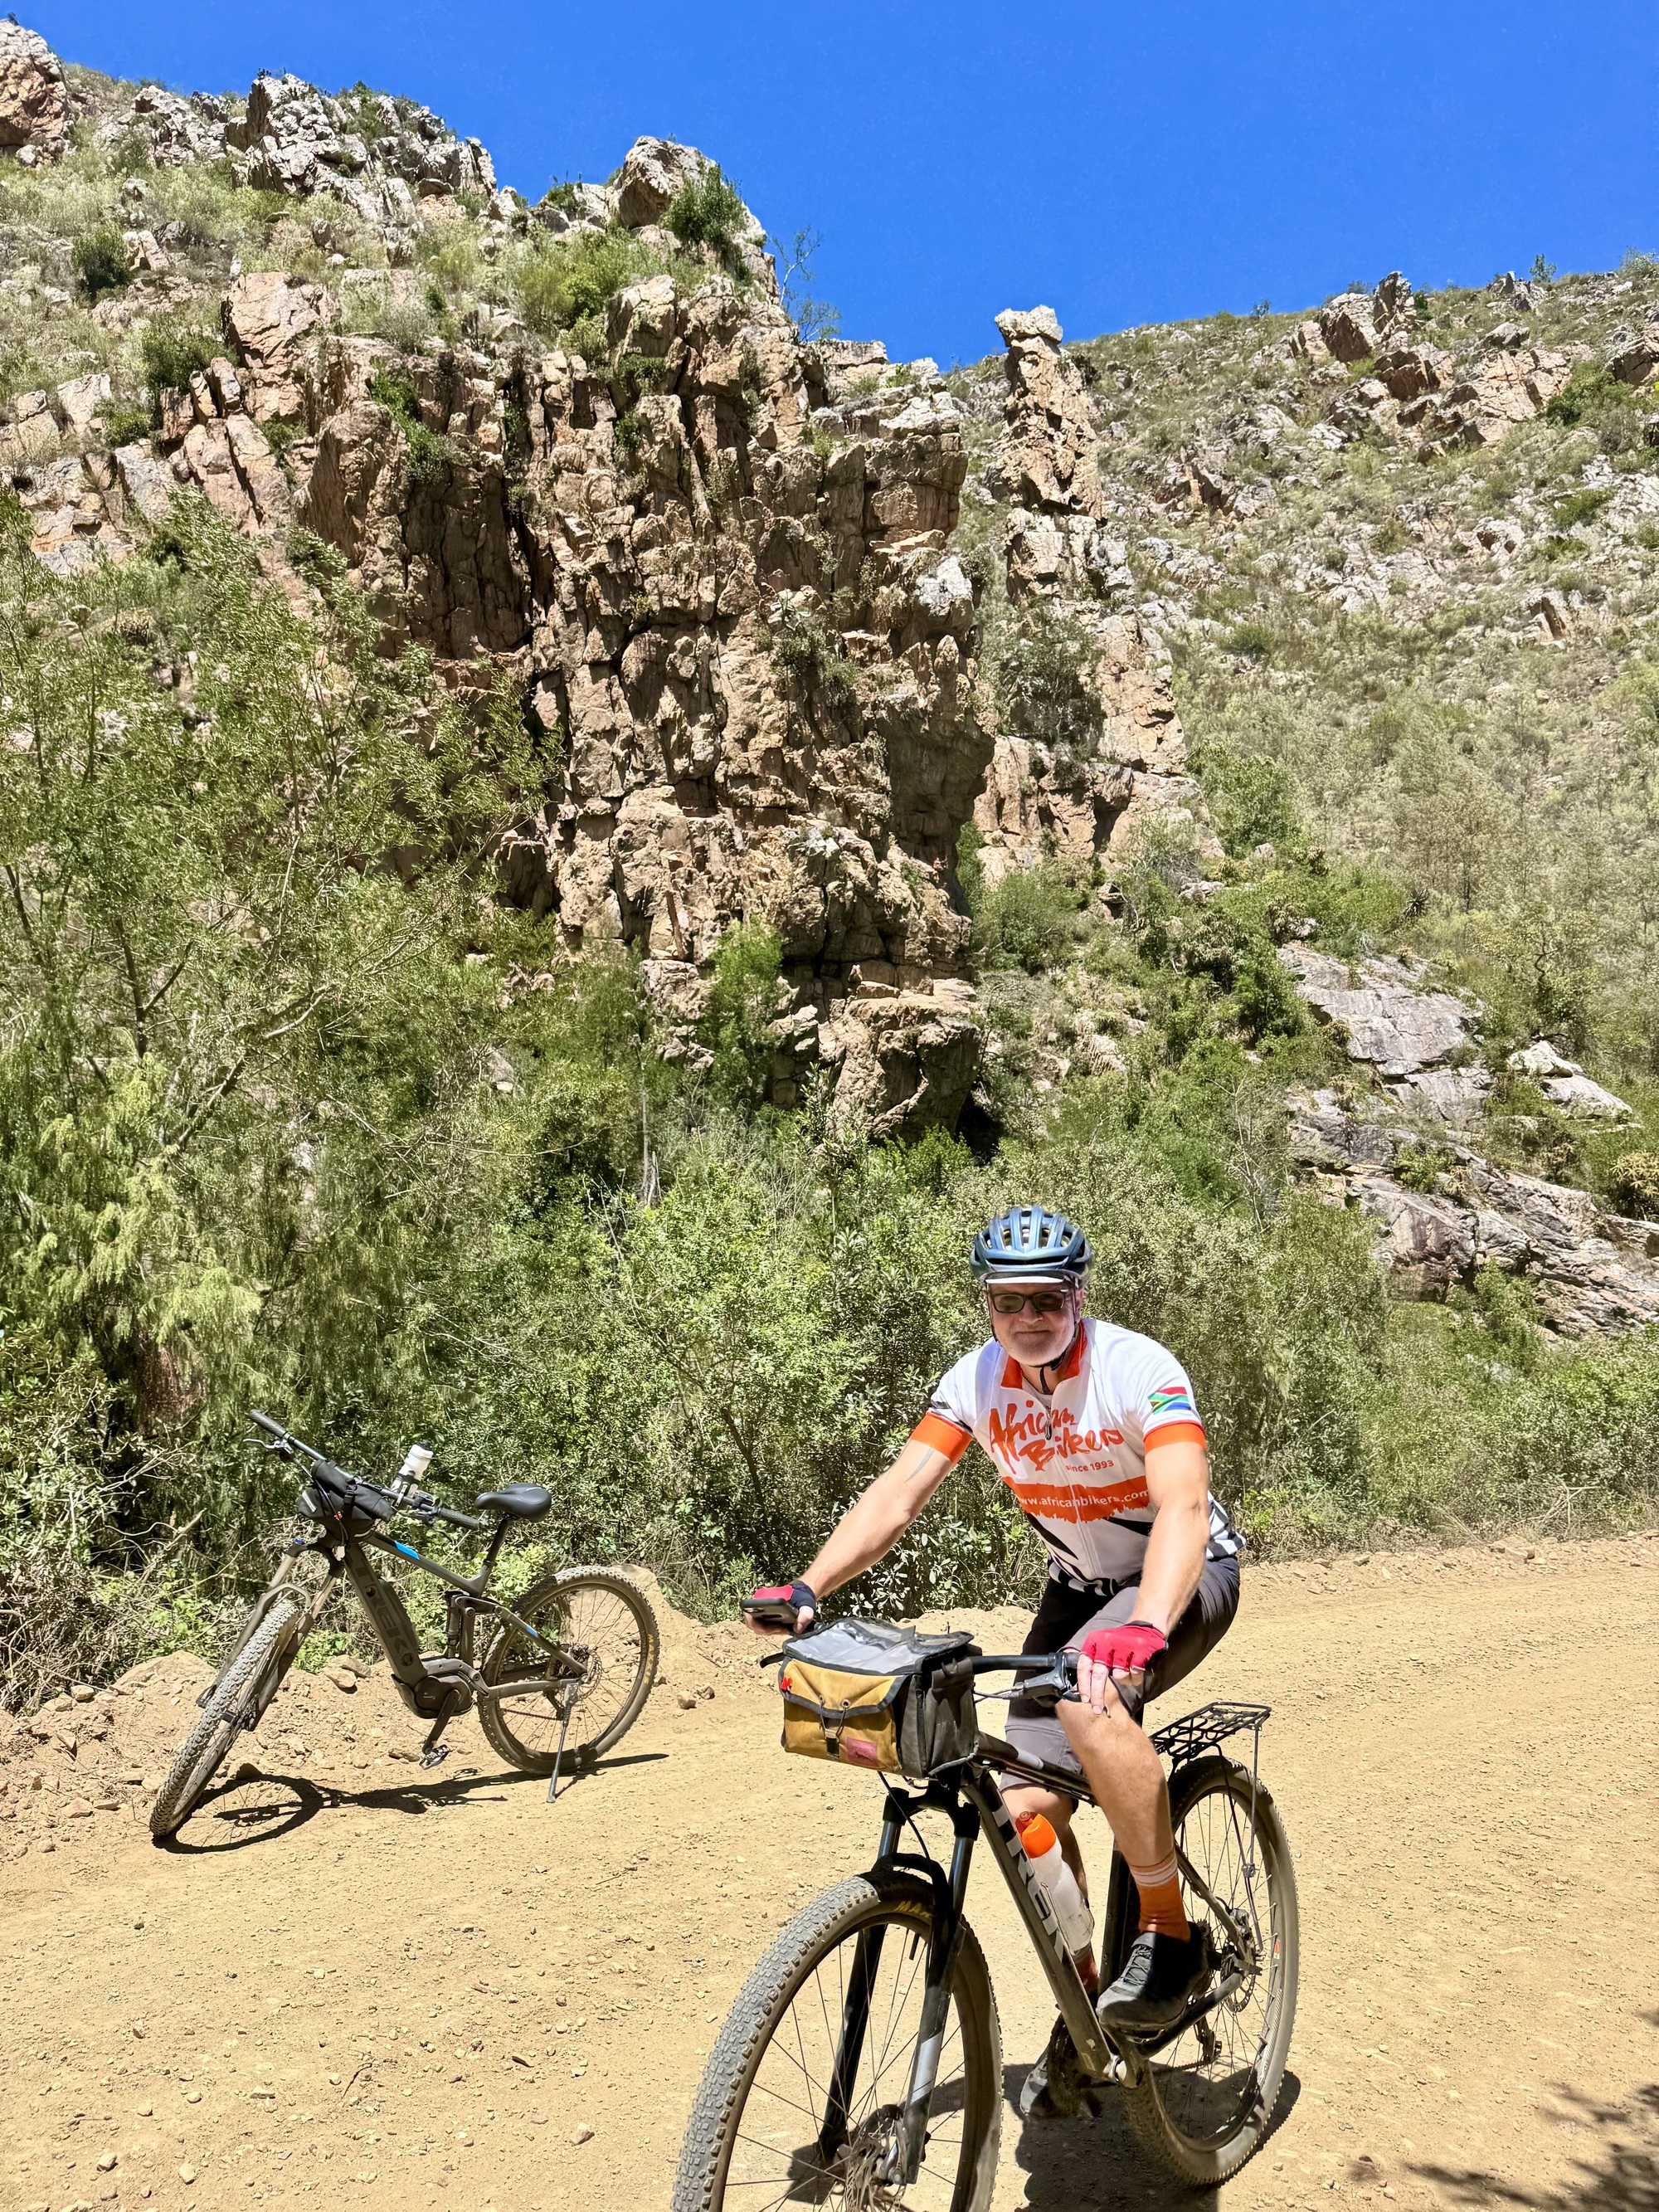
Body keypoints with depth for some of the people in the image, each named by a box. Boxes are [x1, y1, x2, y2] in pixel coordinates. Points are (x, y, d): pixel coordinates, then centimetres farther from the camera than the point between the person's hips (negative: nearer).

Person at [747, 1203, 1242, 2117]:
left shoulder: (1139, 1370, -27)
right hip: (1079, 1585, 5)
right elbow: (899, 1490, -19)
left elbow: (1184, 1503, -41)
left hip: (1185, 1575, -5)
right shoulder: (976, 1381, -12)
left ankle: (1170, 1935, -17)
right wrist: (809, 1586, -34)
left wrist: (1141, 1628, -58)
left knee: (1089, 1696, -36)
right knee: (1027, 1806, -6)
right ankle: (1081, 2003, 18)